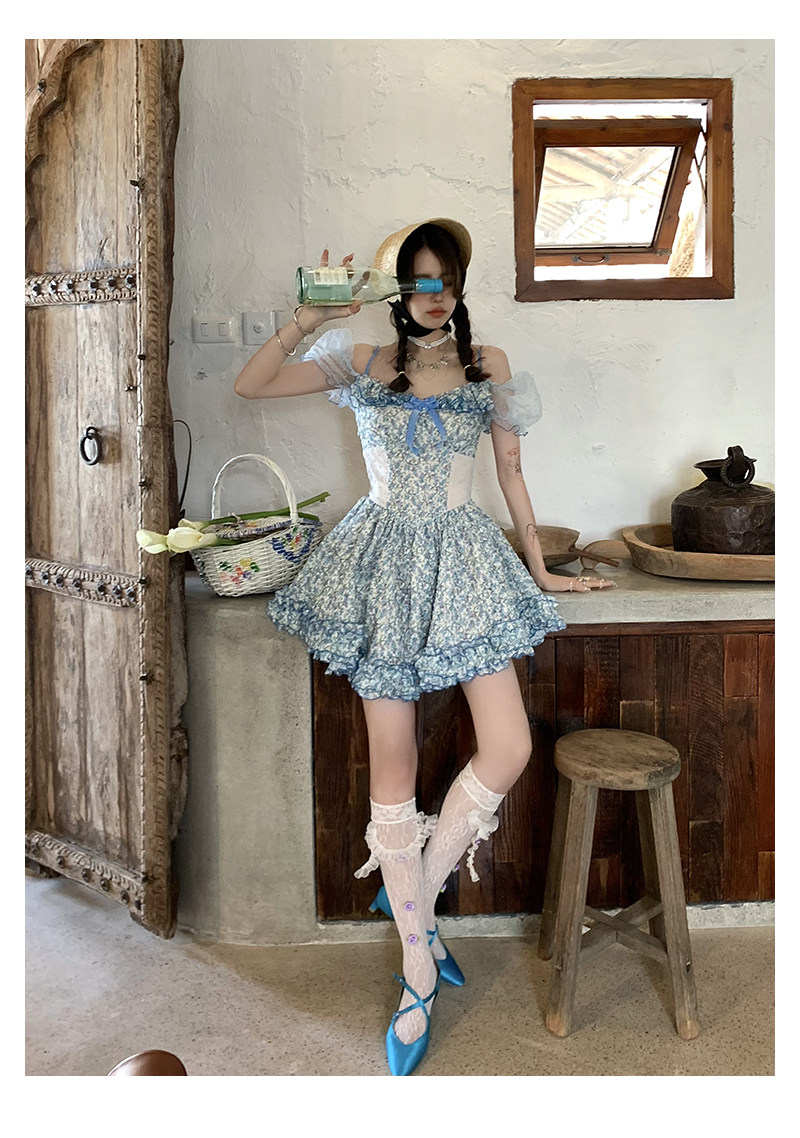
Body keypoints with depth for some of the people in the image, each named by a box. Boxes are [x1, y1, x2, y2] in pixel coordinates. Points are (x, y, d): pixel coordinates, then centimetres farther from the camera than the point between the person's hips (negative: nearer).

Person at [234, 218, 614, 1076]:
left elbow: (510, 471, 13)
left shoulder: (488, 365, 9)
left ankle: (415, 888, 15)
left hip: (463, 561, 1)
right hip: (385, 564, -1)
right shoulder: (363, 362, 7)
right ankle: (419, 970, 13)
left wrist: (540, 569, 15)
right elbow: (249, 386, 1)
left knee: (509, 751, -11)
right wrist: (308, 320, -11)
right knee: (392, 763, 0)